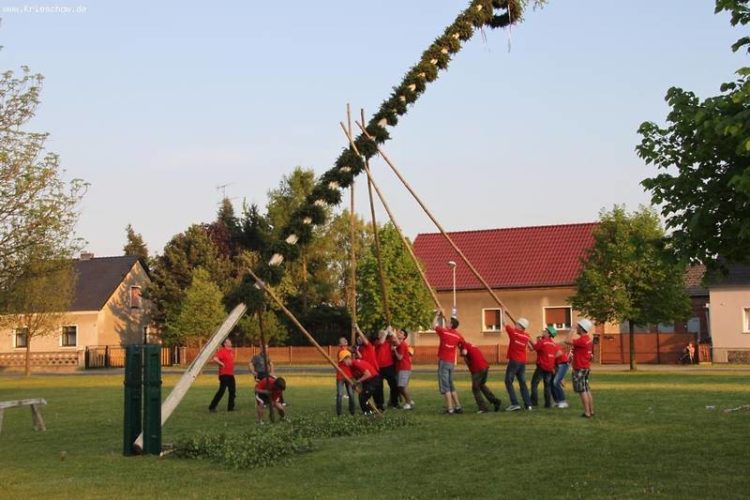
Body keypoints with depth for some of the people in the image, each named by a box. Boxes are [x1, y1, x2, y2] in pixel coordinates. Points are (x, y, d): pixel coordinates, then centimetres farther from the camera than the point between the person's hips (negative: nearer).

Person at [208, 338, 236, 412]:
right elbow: (215, 359, -28)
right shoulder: (222, 351, -13)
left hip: (231, 374, 8)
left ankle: (230, 407, 16)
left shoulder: (231, 351, 13)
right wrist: (222, 364, -17)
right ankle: (212, 407, -3)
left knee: (233, 391, 8)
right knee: (221, 391, -9)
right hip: (224, 375, -8)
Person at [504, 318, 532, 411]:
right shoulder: (526, 336, 7)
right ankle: (528, 404, 7)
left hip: (514, 361, -6)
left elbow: (506, 325, 4)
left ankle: (514, 404, -13)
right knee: (522, 383, 12)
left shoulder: (513, 332, -9)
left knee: (508, 382, -3)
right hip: (523, 362, 6)